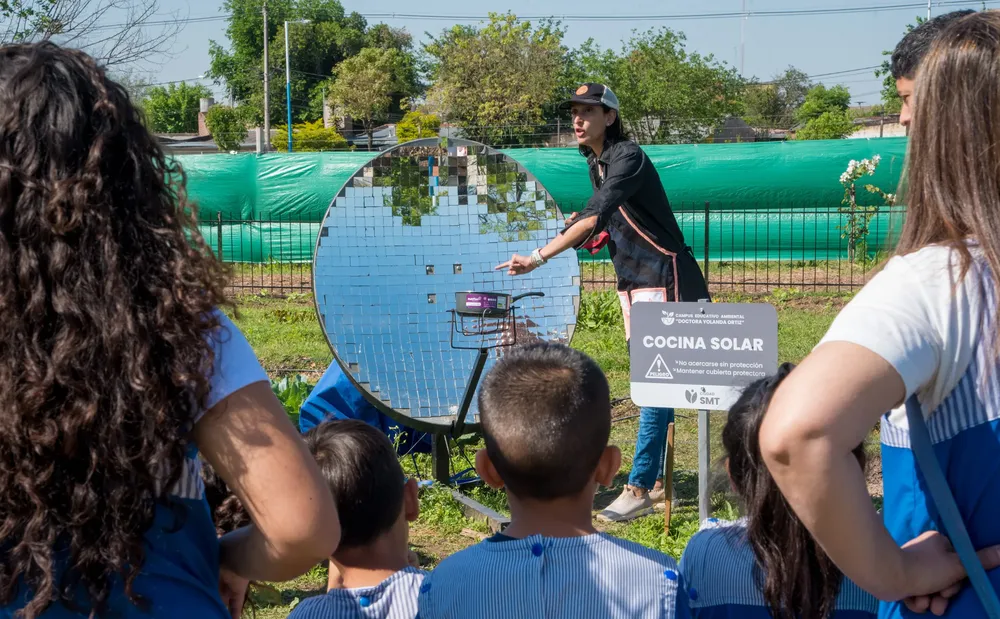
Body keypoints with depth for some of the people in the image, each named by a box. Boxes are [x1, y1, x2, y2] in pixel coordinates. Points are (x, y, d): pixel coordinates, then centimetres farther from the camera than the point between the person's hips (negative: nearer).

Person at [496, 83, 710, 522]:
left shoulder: (628, 157, -18)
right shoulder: (597, 163, 11)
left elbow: (594, 217, -30)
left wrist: (539, 258, -34)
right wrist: (593, 236, 4)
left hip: (663, 280, -10)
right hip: (633, 282, 10)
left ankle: (639, 489, -12)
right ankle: (658, 480, 18)